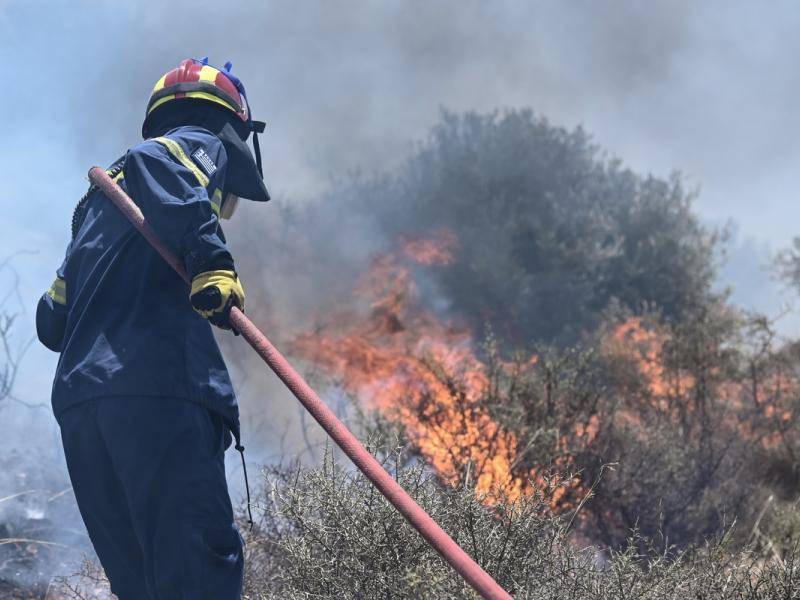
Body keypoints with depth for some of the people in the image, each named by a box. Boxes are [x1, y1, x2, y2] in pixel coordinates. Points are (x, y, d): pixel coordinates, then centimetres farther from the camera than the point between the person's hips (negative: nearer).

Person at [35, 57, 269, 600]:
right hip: (159, 390, -8)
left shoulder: (100, 194, 33)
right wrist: (212, 260, -23)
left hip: (78, 402, 8)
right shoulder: (200, 145, 12)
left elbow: (54, 320, 29)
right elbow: (154, 161, -14)